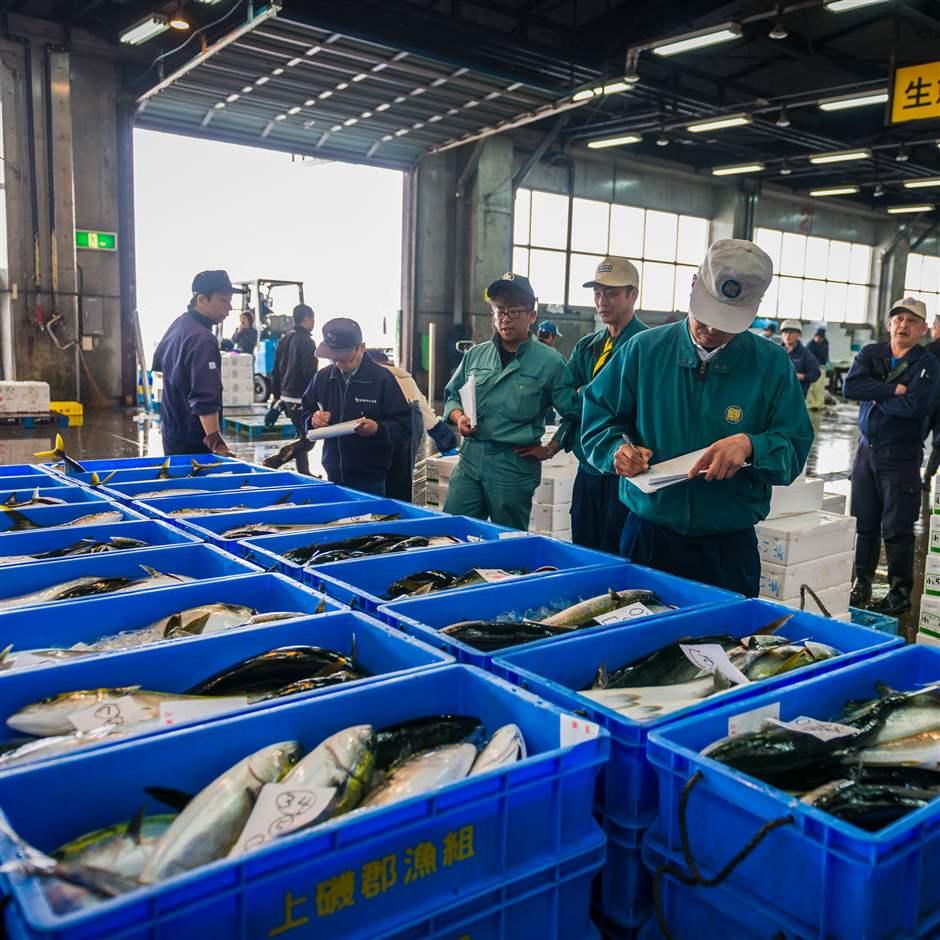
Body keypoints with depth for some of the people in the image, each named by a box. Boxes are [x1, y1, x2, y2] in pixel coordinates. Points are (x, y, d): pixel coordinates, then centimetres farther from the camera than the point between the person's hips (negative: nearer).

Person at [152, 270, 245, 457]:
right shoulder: (202, 339, -21)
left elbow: (158, 365, 25)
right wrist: (215, 442, -31)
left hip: (171, 432, 10)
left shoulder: (177, 324, 9)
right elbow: (205, 399, -29)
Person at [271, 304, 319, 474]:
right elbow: (310, 374, -19)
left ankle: (303, 472, 20)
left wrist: (277, 395, 21)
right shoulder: (307, 342, -13)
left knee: (301, 435, 17)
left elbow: (275, 370, 16)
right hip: (301, 398, -9)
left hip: (286, 396, 9)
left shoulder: (284, 339, 12)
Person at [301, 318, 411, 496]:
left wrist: (378, 429, -26)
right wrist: (313, 418, -5)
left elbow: (404, 426, -8)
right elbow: (305, 412, 18)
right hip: (333, 477, 4)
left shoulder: (383, 379, -9)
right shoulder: (323, 377, 4)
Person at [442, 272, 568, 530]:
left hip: (516, 464, -4)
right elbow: (452, 395, 19)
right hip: (471, 458, 4)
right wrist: (459, 418, 0)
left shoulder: (549, 362, -4)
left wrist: (550, 450, -3)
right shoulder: (475, 355, 9)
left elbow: (572, 414, -3)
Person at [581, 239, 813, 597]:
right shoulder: (644, 350, -1)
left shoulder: (772, 364, -2)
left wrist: (750, 446, -24)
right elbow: (597, 417, 5)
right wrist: (617, 448, -15)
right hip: (647, 536, 1)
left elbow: (794, 450, -4)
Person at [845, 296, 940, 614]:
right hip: (867, 448, 4)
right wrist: (892, 389, -17)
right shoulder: (871, 353, 7)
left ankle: (900, 592, 14)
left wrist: (875, 396, -9)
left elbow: (912, 405, -21)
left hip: (901, 455, -4)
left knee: (897, 529, 1)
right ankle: (861, 584, 22)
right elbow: (850, 387, -11)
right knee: (863, 523, 10)